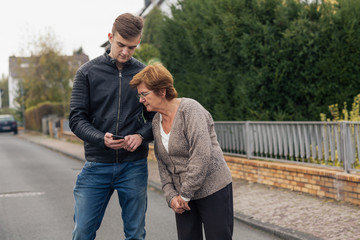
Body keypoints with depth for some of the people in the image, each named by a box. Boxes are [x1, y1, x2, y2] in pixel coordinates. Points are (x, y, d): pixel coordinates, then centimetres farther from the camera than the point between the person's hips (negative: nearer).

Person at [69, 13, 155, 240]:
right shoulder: (88, 72, 1)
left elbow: (154, 116, 11)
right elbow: (77, 119, -2)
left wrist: (141, 136, -11)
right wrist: (102, 139, -20)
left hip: (134, 164, 1)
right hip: (97, 165, -1)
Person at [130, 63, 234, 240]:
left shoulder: (190, 109, -17)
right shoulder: (156, 121, 7)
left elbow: (201, 156, -24)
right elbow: (162, 165, 11)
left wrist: (185, 194, -19)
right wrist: (171, 195, -2)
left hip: (213, 190, -7)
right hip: (183, 194, 7)